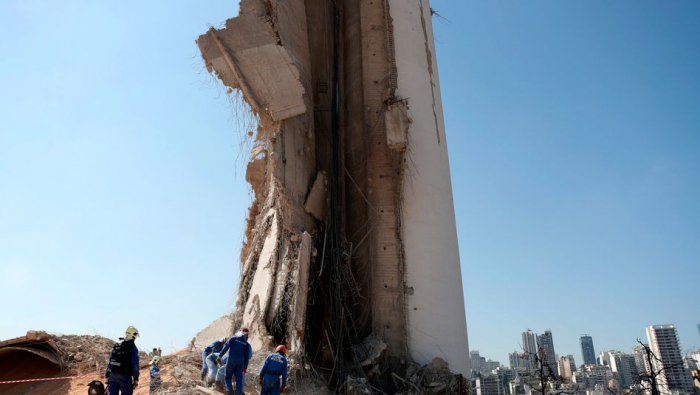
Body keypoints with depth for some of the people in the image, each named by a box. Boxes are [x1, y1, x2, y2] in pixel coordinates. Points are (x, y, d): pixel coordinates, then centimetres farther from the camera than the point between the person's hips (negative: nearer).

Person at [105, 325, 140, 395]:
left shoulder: (116, 346, 11)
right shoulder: (133, 348, -7)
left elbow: (110, 362, 12)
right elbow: (135, 365, -10)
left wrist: (107, 376, 17)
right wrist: (136, 379, -5)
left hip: (112, 375, 6)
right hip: (125, 376, -6)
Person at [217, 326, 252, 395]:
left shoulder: (233, 339, 1)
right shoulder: (246, 344, 7)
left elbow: (225, 347, -10)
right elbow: (246, 357, 8)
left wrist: (220, 356, -10)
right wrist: (245, 367, 14)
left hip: (231, 361, -2)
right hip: (240, 363, 2)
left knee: (227, 377, 11)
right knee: (239, 379, 6)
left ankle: (230, 389, -7)